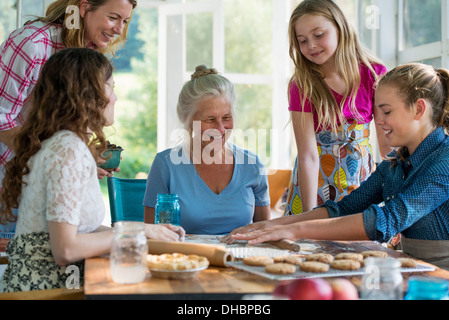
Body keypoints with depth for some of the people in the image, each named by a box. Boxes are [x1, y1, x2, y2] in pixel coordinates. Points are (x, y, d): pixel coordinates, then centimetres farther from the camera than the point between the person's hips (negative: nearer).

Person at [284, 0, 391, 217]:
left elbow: (386, 143, -8)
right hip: (315, 176, -2)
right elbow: (307, 155, -20)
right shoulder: (302, 86, -15)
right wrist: (309, 215, -24)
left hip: (361, 171, 2)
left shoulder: (374, 74, -9)